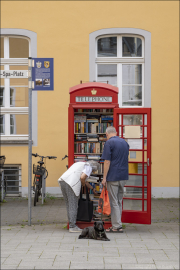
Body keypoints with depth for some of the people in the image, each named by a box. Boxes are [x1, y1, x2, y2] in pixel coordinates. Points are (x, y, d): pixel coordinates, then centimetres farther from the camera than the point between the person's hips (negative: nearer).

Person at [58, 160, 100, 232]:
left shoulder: (81, 164, 33)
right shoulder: (89, 167, 6)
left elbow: (84, 180, 44)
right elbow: (82, 177, -12)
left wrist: (92, 189, 56)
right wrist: (83, 184, 10)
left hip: (62, 180, 9)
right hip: (71, 184, -9)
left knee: (69, 205, 15)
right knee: (73, 206, -1)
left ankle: (71, 224, 20)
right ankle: (72, 227, 0)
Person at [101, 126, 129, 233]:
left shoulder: (109, 143, -11)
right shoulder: (125, 142, 11)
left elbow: (107, 161, -14)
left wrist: (104, 178, -10)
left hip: (113, 176, -7)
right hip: (123, 176, 7)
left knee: (114, 202, -1)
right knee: (119, 201, 14)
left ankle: (117, 226, -1)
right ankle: (117, 224, 19)